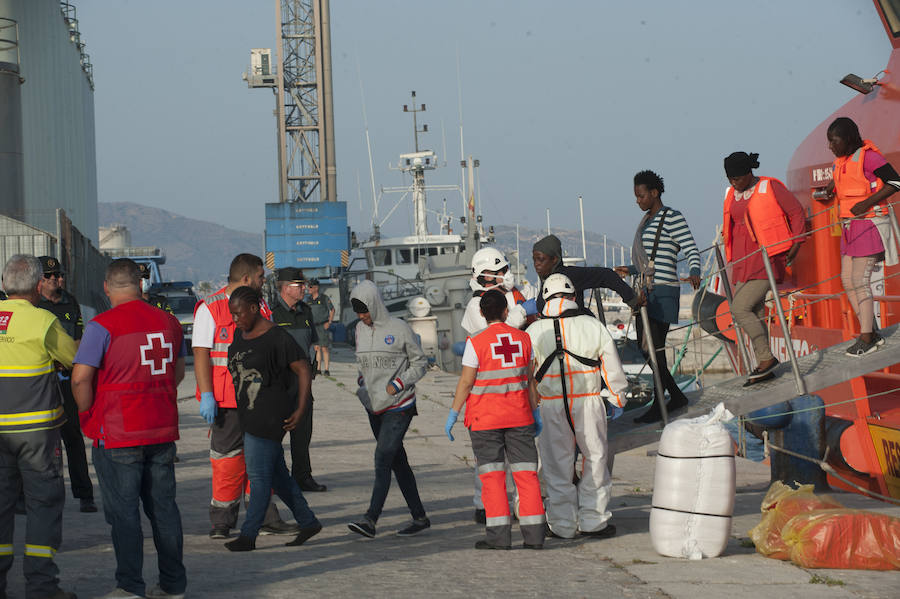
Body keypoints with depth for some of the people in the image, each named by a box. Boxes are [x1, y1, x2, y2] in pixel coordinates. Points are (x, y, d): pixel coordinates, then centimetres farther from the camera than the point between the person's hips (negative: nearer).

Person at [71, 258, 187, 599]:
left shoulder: (103, 325, -12)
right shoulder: (167, 322, 7)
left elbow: (80, 378, -16)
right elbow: (178, 372, 17)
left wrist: (88, 415, 0)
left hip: (118, 434, -5)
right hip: (162, 430, 5)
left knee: (123, 511, -1)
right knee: (163, 506, 12)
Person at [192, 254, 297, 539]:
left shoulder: (261, 308, 13)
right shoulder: (210, 309, -6)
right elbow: (201, 354, -10)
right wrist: (206, 395, -17)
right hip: (226, 400, -6)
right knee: (227, 462, -2)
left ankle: (265, 518, 14)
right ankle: (221, 523, 6)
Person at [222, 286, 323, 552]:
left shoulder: (277, 337, -13)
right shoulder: (239, 334, 11)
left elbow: (303, 370, -9)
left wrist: (300, 410, -13)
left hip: (269, 415, -8)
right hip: (248, 415, 8)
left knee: (259, 475, -7)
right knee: (276, 474, 12)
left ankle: (248, 535, -4)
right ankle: (308, 522, 22)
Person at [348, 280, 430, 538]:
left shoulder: (399, 328, -8)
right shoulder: (360, 329, 10)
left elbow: (420, 362, -1)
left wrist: (399, 384, -13)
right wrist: (363, 384, 6)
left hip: (399, 406, -7)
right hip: (374, 407, 7)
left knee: (383, 459, -15)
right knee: (398, 463, 10)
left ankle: (371, 519, -21)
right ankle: (419, 517, 18)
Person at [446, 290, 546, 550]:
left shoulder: (476, 342, -11)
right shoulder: (523, 338, 2)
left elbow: (466, 382, -9)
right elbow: (529, 379, 8)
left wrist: (453, 414, -1)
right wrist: (535, 412, 17)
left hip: (485, 418, -3)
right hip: (519, 416, 3)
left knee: (492, 475, 1)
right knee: (526, 472, 6)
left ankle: (499, 534, -3)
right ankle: (534, 534, 4)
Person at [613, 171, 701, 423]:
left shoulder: (672, 218, -7)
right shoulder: (647, 221, 19)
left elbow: (692, 250, -15)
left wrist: (694, 273, -32)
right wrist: (630, 270, 33)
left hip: (663, 291, -9)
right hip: (645, 290, 9)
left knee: (654, 348, -11)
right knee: (644, 346, 7)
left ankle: (659, 405, -5)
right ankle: (676, 396, 17)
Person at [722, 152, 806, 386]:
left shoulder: (770, 188, -7)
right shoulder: (731, 195, 12)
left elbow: (797, 212, -2)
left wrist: (796, 243, -8)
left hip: (767, 258, -7)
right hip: (743, 260, 7)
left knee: (740, 309, -16)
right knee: (754, 314, 6)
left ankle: (767, 357, -6)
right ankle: (763, 367, 13)